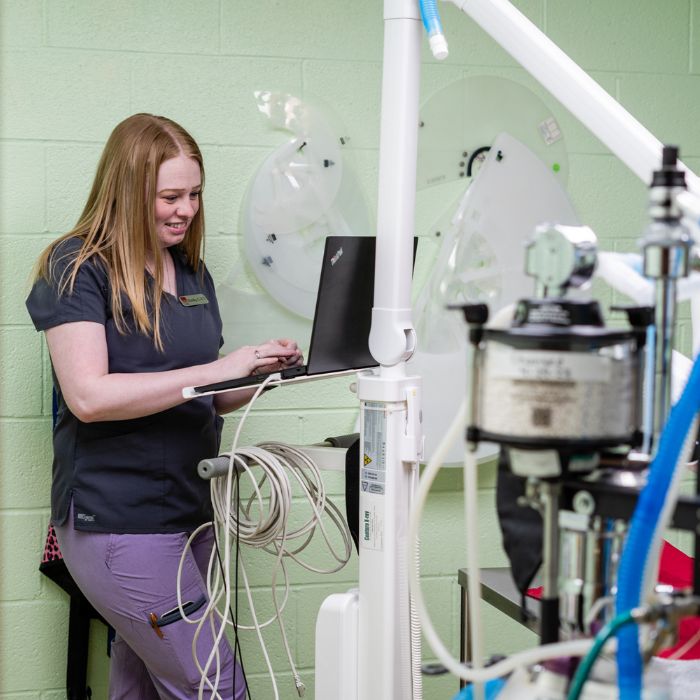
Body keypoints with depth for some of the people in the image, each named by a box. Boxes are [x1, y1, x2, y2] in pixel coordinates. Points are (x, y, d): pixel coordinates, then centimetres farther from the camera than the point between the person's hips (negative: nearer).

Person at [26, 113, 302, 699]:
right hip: (119, 522, -7)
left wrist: (260, 371, 0)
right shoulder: (77, 269, -8)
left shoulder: (192, 271, 14)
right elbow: (88, 396, -20)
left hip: (191, 514, 7)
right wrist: (219, 367, -22)